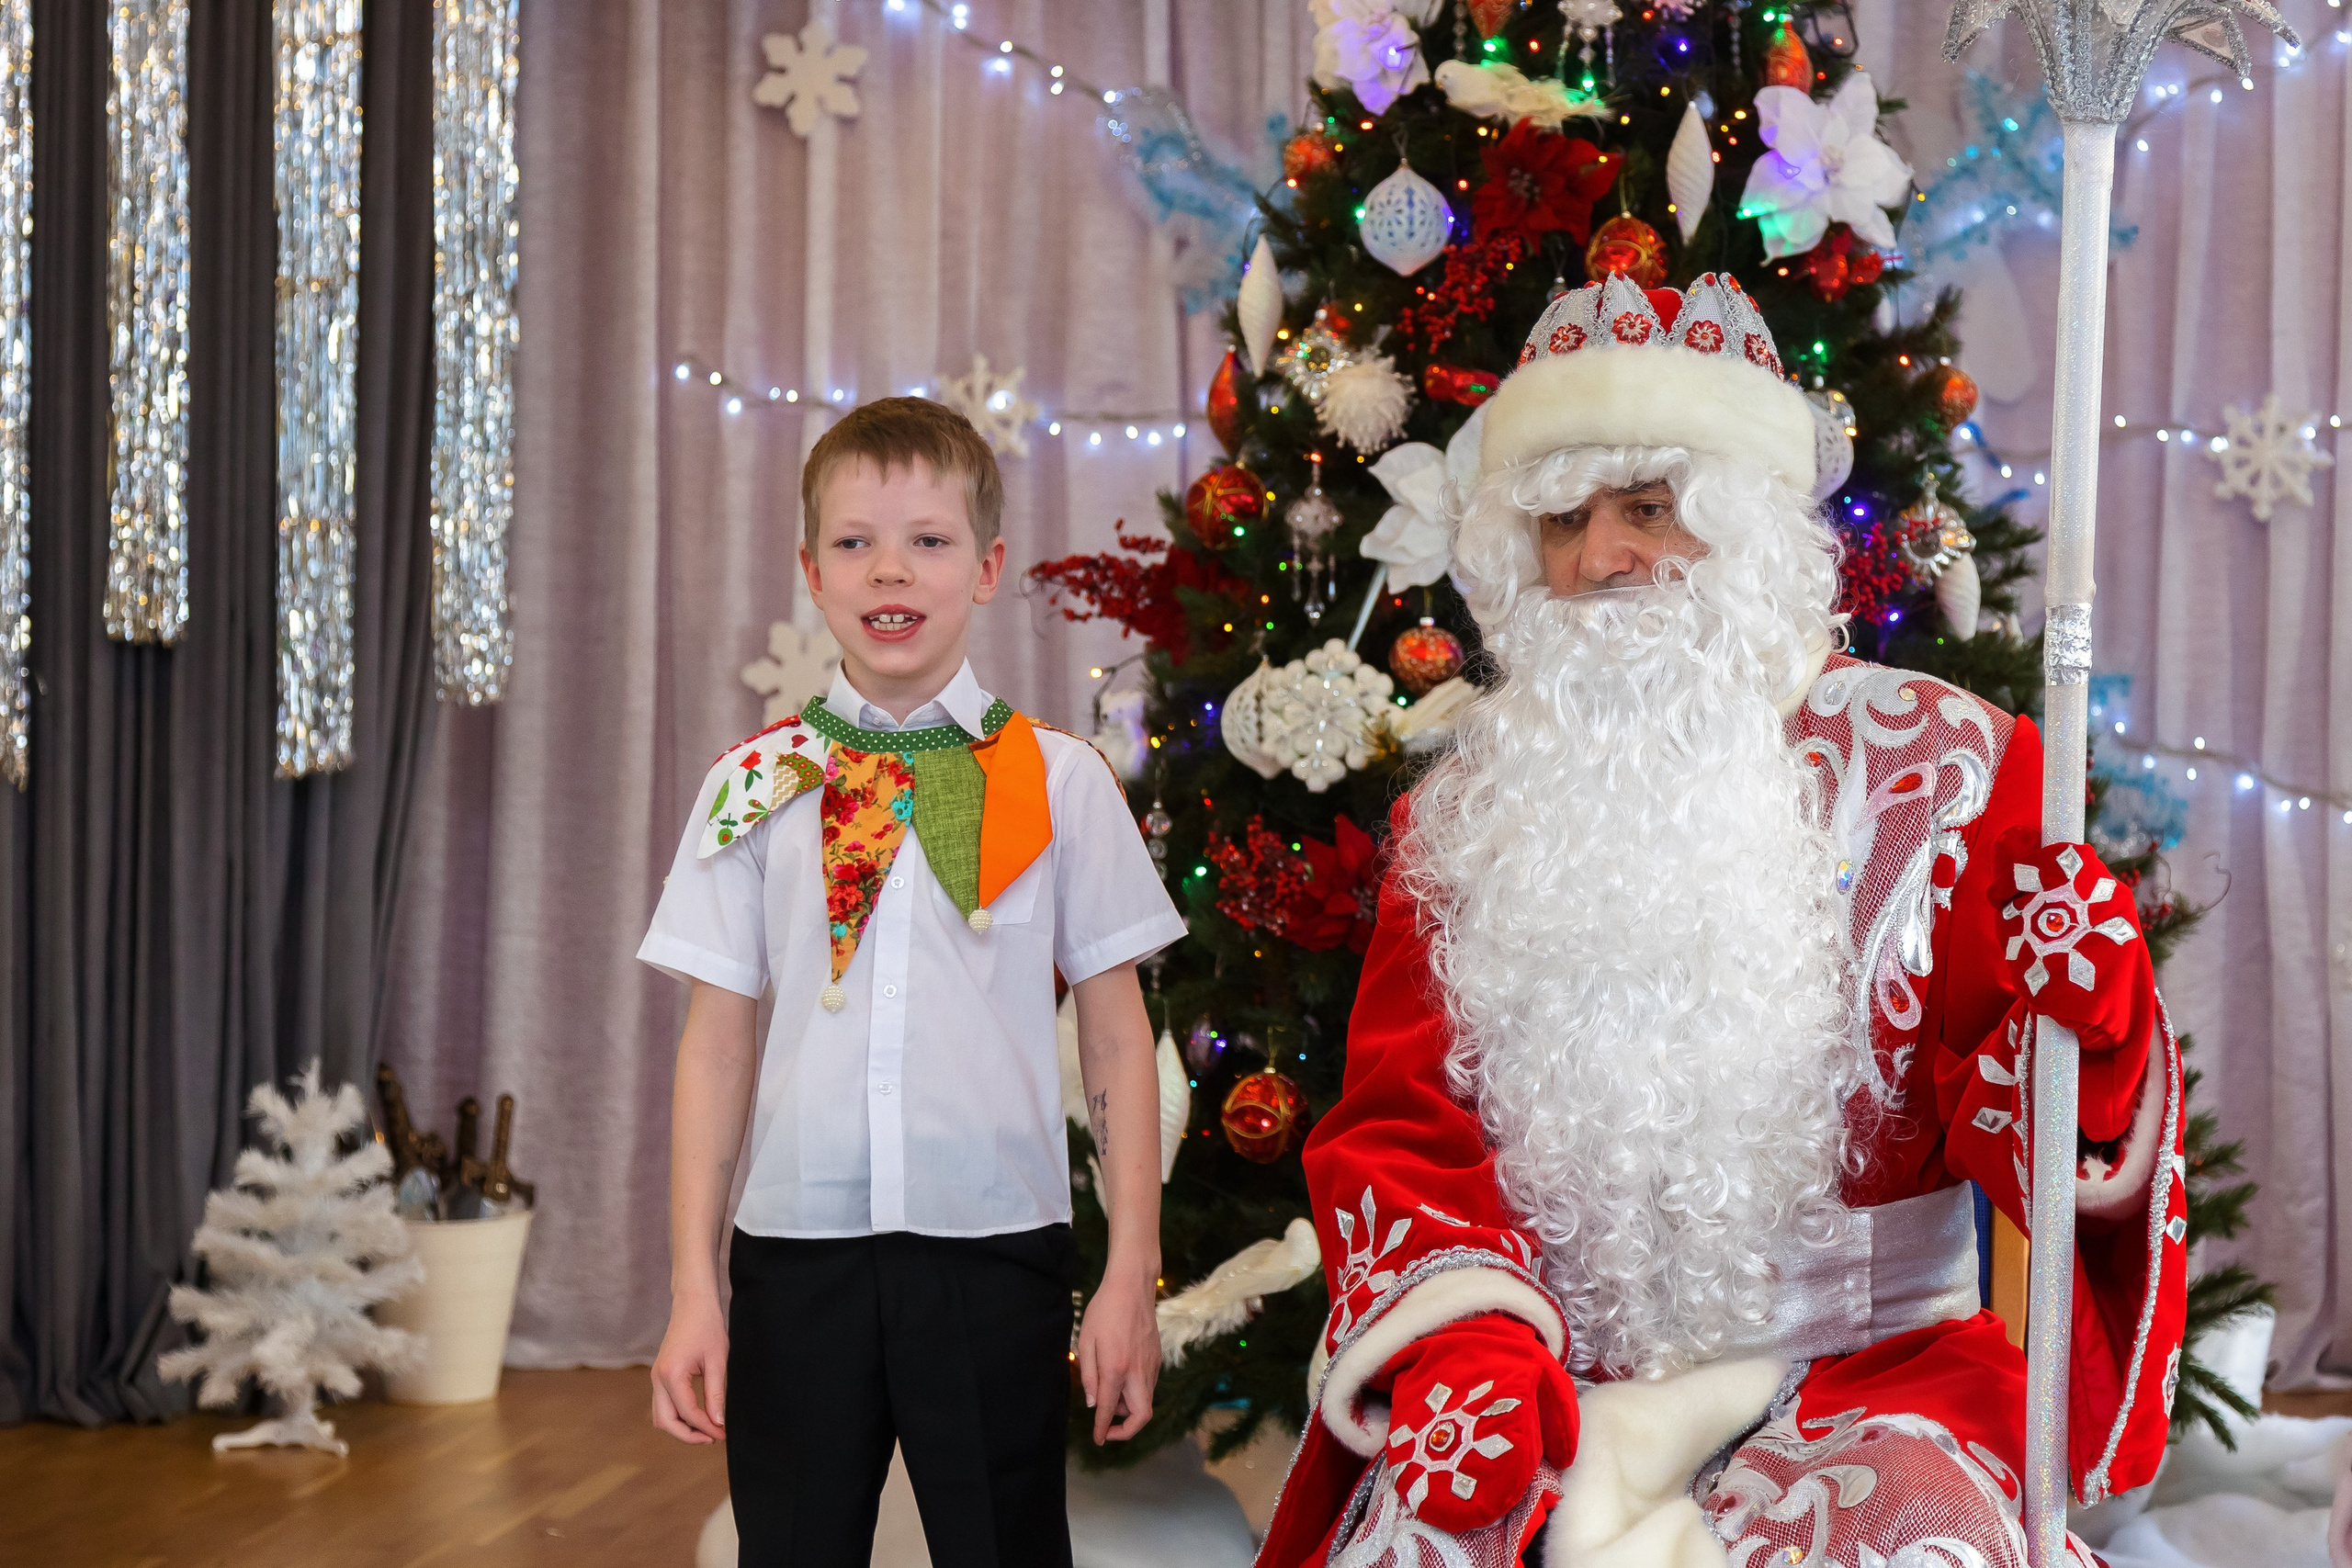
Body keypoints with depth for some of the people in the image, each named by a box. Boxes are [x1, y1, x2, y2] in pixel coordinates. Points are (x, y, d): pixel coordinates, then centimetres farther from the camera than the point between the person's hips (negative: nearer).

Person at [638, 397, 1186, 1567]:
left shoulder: (1059, 782, 2)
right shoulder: (756, 786, 5)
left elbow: (1116, 1038, 4)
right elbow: (716, 1040, 6)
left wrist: (1131, 1281, 0)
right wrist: (693, 1292, 3)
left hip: (995, 1248, -1)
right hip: (796, 1250, 1)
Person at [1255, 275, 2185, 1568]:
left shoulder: (1935, 766, 5)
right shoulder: (1468, 811, 10)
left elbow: (2008, 1123, 1)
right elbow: (1397, 1120, 6)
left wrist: (2076, 1024, -22)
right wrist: (1455, 1330, -12)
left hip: (1865, 1363, 0)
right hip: (1551, 1380, 1)